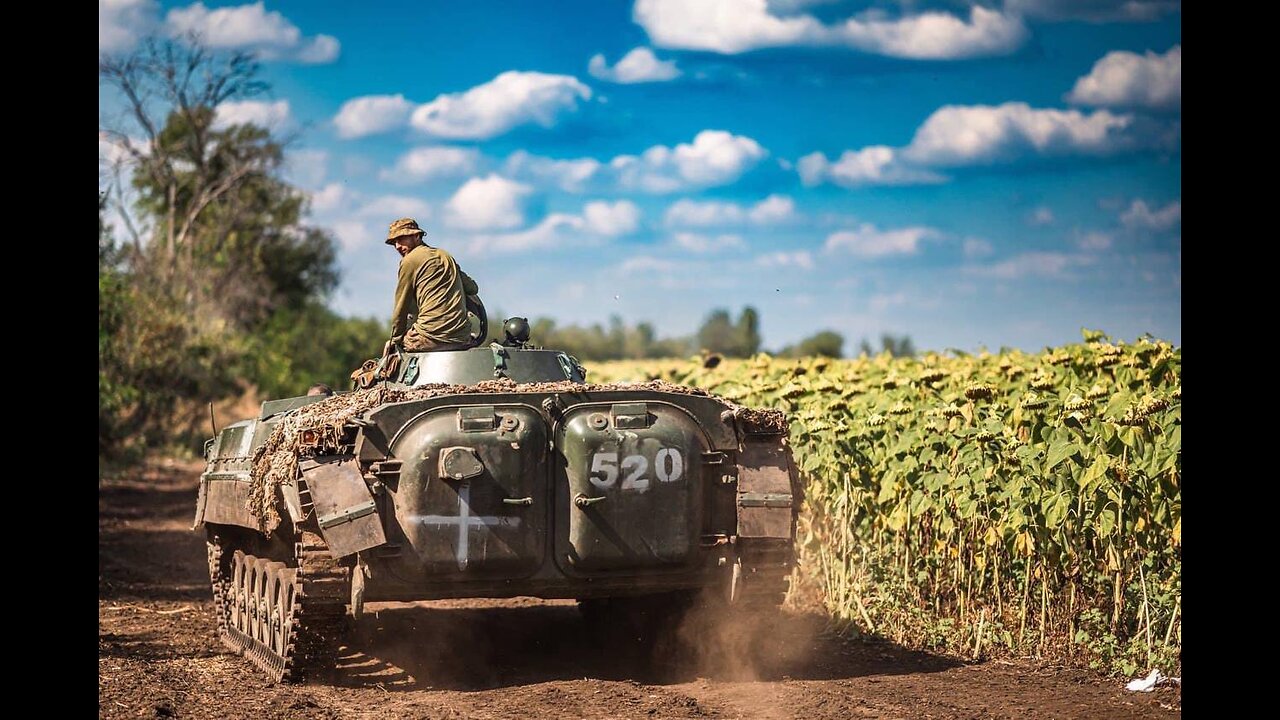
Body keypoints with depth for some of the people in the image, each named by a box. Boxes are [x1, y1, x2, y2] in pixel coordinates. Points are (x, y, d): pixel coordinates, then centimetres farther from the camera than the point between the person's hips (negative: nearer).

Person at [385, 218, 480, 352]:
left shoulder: (410, 261, 1)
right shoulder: (445, 256, 21)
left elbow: (401, 307, 5)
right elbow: (473, 288, 23)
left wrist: (396, 340, 14)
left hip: (432, 338, -6)